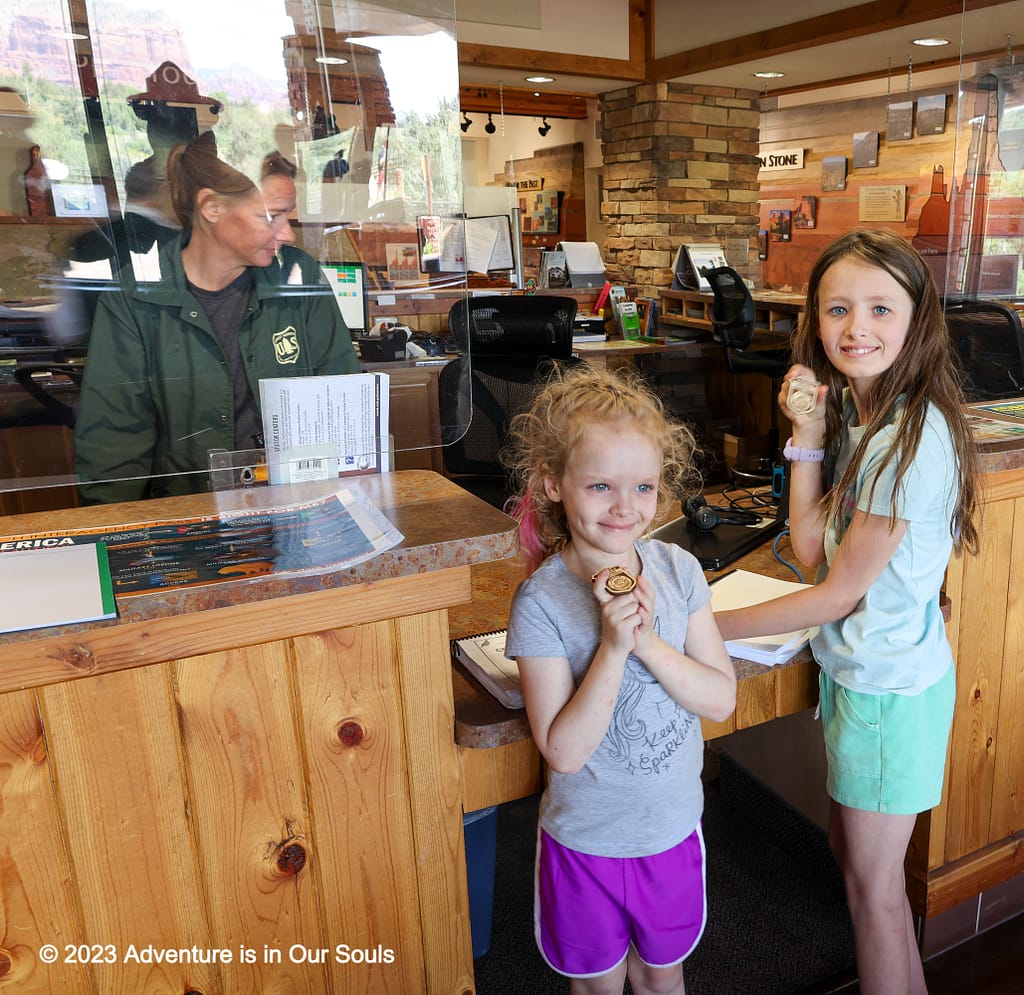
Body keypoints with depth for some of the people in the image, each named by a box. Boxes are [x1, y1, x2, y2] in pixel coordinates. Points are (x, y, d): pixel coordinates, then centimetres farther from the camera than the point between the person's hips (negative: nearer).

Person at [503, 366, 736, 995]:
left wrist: (649, 641, -26)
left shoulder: (678, 569, -11)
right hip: (588, 841, -3)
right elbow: (564, 750, -22)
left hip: (674, 826, 3)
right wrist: (612, 646, -33)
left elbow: (722, 700, -10)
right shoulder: (542, 601, -22)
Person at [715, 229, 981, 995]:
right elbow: (811, 546, -4)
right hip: (853, 667, 8)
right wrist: (809, 436, -13)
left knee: (871, 882, 11)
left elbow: (839, 591, -21)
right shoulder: (855, 412, 1)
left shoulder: (915, 436, -25)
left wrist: (709, 627, -14)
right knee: (853, 849, 24)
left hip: (891, 685, -8)